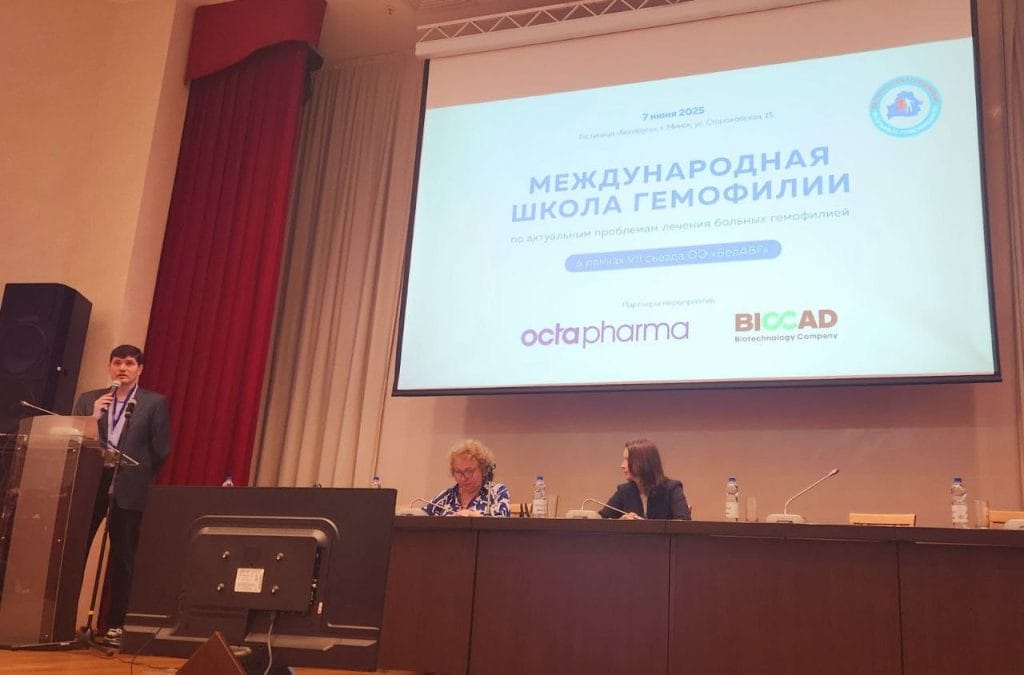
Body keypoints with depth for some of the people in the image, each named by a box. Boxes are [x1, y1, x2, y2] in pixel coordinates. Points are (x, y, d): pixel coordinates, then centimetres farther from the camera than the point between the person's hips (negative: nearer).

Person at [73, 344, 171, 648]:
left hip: (128, 488, -2)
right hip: (91, 482, 2)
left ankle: (114, 625, 11)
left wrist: (140, 478, 1)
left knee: (123, 559, 4)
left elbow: (161, 449, 2)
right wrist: (93, 418, -8)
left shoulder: (155, 403, 2)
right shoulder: (89, 399, 11)